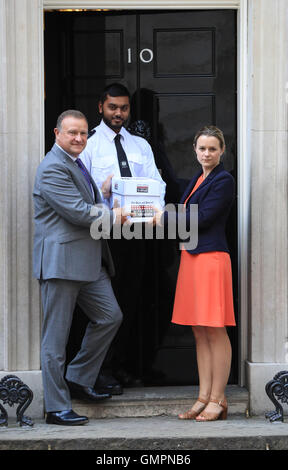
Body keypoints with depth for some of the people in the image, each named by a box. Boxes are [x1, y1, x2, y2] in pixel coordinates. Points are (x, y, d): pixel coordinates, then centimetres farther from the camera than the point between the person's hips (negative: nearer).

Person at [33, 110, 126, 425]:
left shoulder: (76, 164, 19)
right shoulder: (53, 168, -13)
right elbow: (78, 212, -19)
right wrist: (114, 216, -5)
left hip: (89, 262, 10)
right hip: (61, 262, -10)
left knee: (110, 317, 9)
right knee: (56, 337, -2)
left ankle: (78, 380, 22)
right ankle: (57, 409, 5)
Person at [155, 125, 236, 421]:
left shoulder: (224, 180, -7)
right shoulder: (197, 179, 19)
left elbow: (202, 218, -13)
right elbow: (185, 211, 29)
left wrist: (165, 217, -4)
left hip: (211, 256, -9)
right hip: (191, 256, 9)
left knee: (215, 331, -5)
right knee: (199, 332, 9)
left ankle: (218, 400, 0)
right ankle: (204, 397, 13)